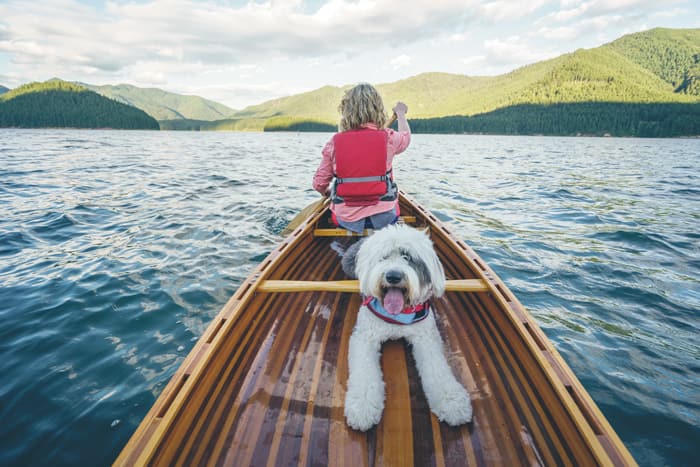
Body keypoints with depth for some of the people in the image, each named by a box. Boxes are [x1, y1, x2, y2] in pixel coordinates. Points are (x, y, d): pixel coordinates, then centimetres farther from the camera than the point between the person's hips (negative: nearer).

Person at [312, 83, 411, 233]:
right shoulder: (389, 138, -7)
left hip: (347, 220, 1)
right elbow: (406, 137, 18)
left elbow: (319, 184, -5)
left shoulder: (334, 142, -8)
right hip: (384, 218, -1)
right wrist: (401, 114, 38)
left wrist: (329, 192, 19)